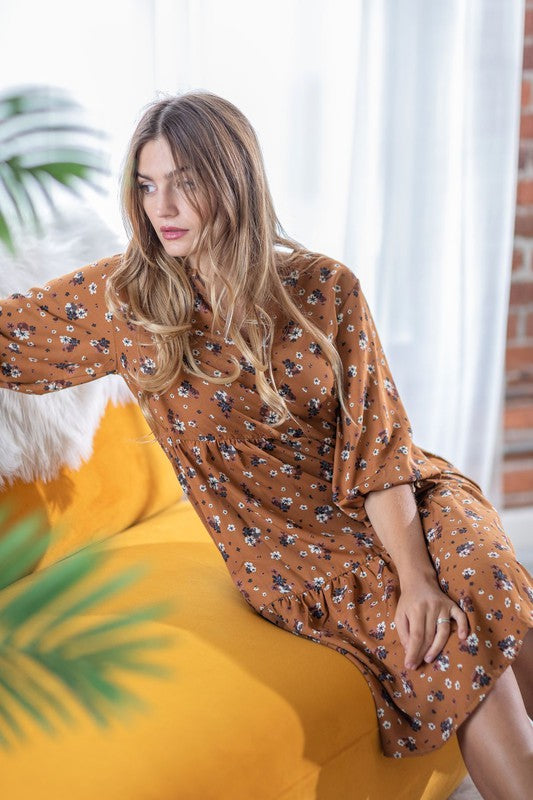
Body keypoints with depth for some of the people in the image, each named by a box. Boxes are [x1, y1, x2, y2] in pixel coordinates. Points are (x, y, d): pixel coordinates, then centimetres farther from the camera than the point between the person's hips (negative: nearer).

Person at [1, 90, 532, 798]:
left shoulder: (324, 288, -7)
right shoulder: (122, 297, -7)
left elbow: (378, 443, -9)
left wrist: (417, 576, -17)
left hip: (388, 508, 2)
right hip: (290, 544, -2)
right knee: (464, 649, -20)